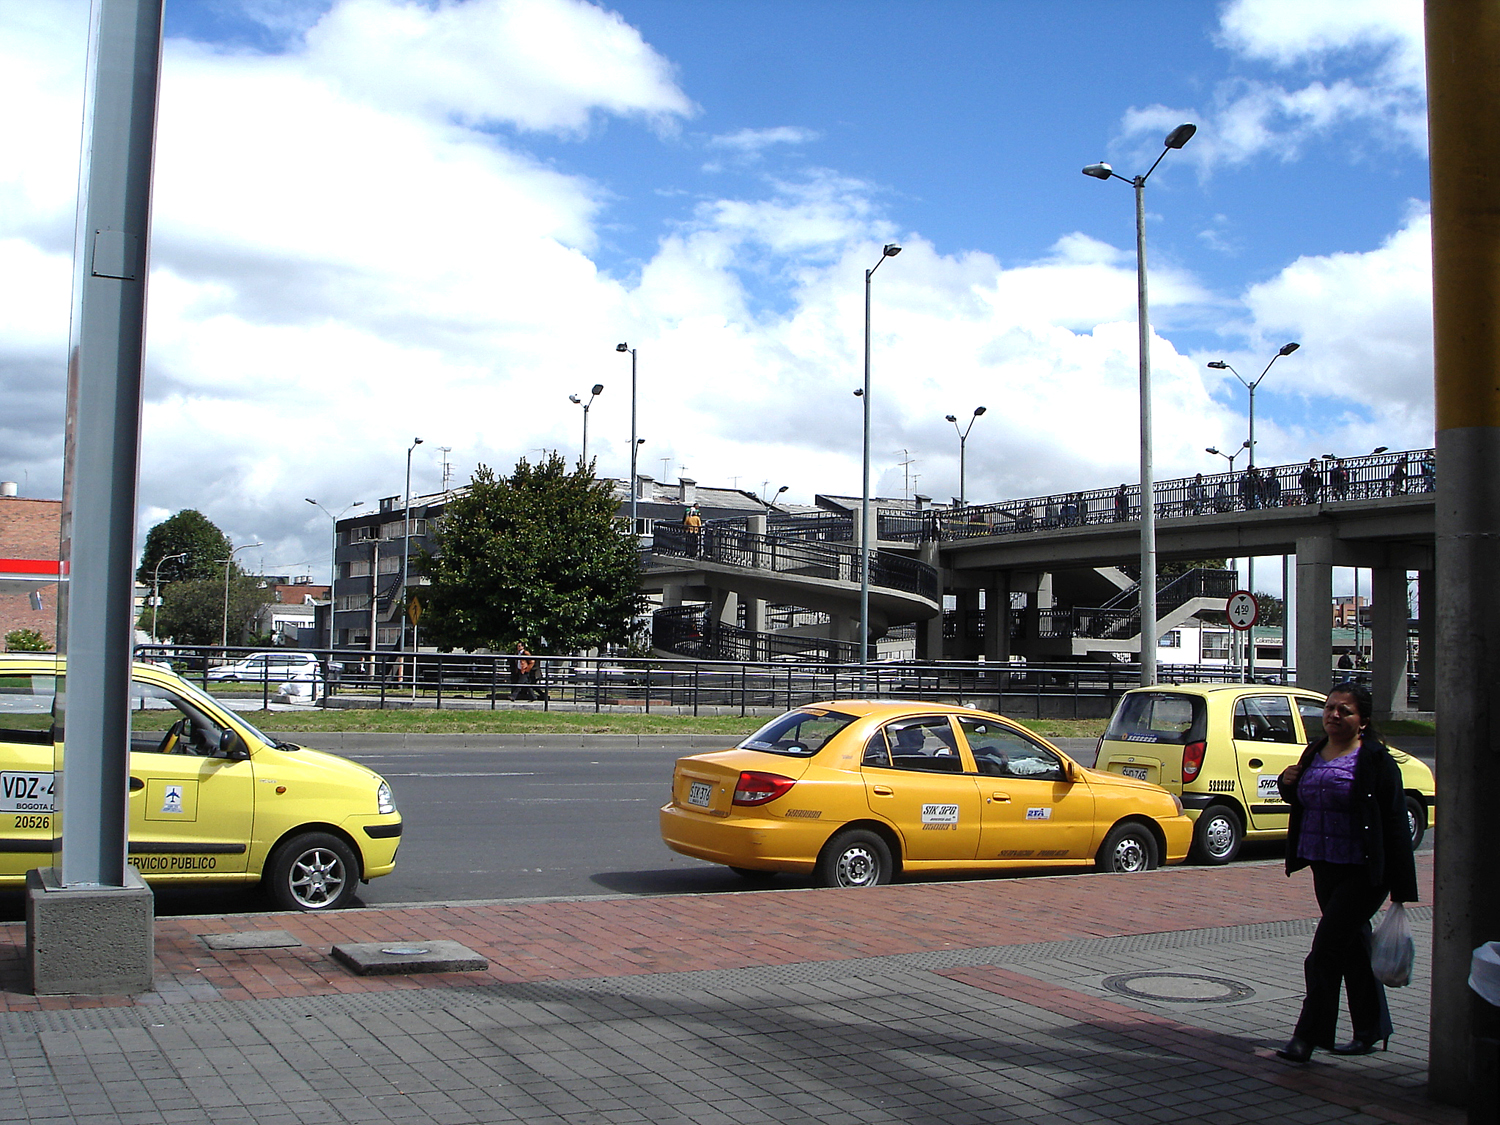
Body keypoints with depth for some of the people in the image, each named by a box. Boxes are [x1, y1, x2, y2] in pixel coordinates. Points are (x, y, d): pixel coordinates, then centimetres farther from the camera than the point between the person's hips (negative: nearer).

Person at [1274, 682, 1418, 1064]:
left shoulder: (1375, 760, -11)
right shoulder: (1314, 753, 9)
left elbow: (1394, 822, -13)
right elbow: (1301, 801, 23)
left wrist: (1401, 886, -15)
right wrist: (1287, 784, -1)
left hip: (1363, 873, -7)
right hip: (1325, 868, 7)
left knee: (1325, 952, -10)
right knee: (1353, 948, 17)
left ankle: (1309, 1035, -3)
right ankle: (1372, 1031, 30)